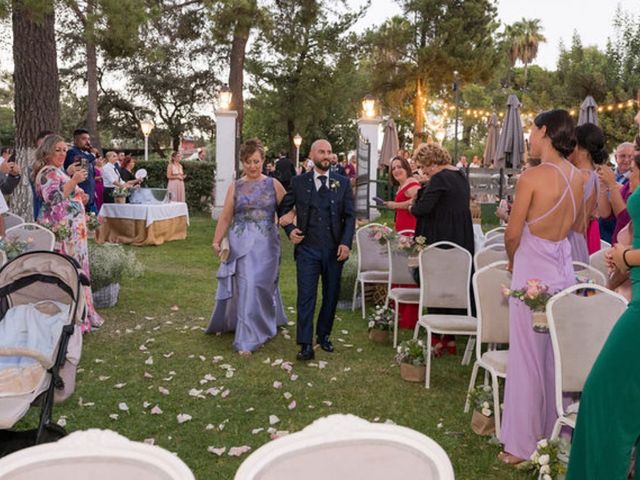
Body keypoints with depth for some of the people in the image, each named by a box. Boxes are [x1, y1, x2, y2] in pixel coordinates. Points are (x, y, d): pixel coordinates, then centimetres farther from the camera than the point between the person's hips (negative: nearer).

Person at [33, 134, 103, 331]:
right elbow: (52, 198, -24)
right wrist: (74, 181, -27)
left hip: (70, 229, 10)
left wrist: (80, 199, 14)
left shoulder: (57, 171, 21)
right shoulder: (48, 173, -10)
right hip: (62, 231, -10)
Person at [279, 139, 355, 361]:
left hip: (334, 250, 2)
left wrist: (346, 243, -8)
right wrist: (290, 230, -1)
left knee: (331, 296, 11)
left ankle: (324, 335, 29)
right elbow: (283, 208, 14)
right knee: (306, 297, -4)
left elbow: (350, 216, 2)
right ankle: (305, 345, -1)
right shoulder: (298, 182, 3)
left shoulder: (343, 182, 4)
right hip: (307, 248, -1)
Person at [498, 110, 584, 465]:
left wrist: (512, 260, 8)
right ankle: (556, 434, 28)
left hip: (534, 269, -6)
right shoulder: (578, 178, 5)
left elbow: (513, 234, -10)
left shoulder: (532, 177, -14)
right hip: (564, 267, 6)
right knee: (558, 356, 15)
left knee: (529, 357, 2)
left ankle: (523, 444, 12)